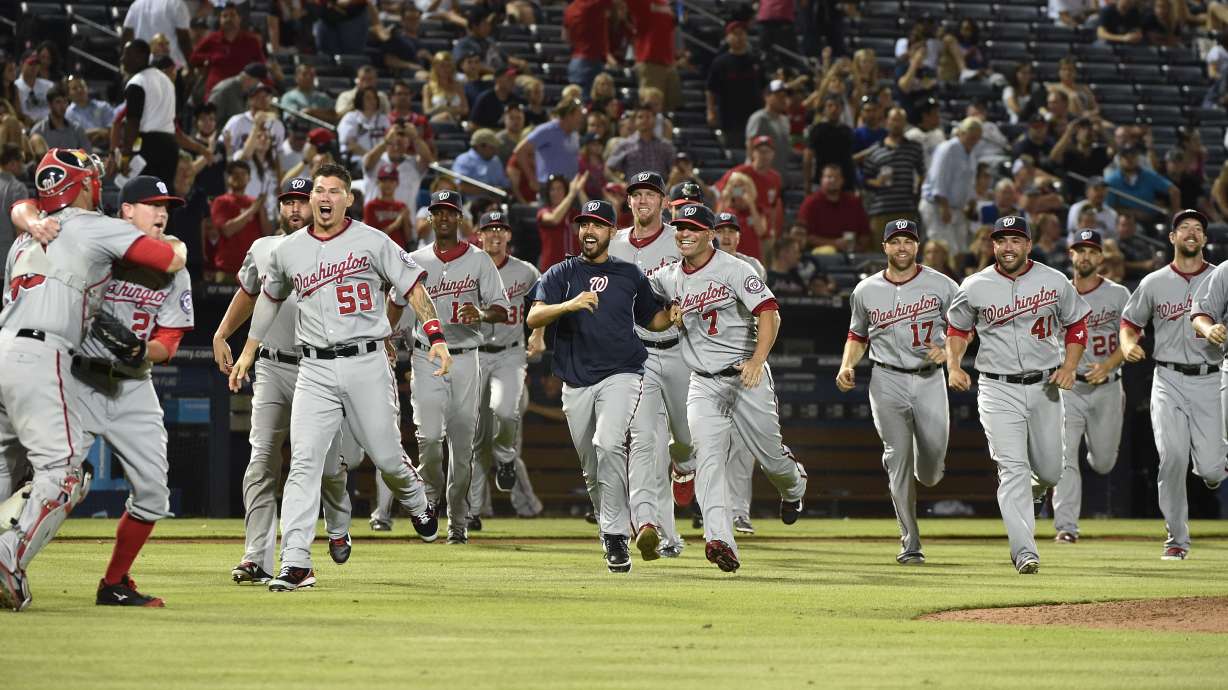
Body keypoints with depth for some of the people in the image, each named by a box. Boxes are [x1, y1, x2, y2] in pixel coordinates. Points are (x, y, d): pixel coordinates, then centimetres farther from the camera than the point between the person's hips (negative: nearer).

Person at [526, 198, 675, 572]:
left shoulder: (630, 275, 12)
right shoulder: (560, 274, 7)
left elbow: (655, 320, 22)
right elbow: (534, 317, -8)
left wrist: (676, 313, -1)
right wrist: (570, 304, -26)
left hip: (621, 376, -2)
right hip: (577, 383, 2)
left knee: (608, 444, -25)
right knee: (592, 469, 7)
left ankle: (616, 534, -22)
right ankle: (612, 532, 23)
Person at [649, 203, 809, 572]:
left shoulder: (733, 269, -9)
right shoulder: (666, 279, 7)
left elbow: (769, 312, -19)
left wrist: (757, 360, -32)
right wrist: (671, 316, 5)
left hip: (748, 377, -3)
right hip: (704, 385, 3)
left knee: (769, 454, 7)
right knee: (707, 456, -17)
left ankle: (793, 484, 46)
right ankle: (720, 541, -29)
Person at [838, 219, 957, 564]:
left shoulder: (941, 285, -1)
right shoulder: (866, 291, 4)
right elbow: (857, 336, 16)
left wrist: (947, 351, -11)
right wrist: (847, 366, -2)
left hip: (929, 378, 0)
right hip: (887, 380, 0)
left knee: (931, 472, -3)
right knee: (898, 455, -8)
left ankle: (927, 472, 38)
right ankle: (910, 543, -5)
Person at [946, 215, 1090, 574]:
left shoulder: (1055, 282, -1)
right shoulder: (974, 287, -2)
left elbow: (1076, 325, 11)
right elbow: (958, 327, 13)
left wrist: (1069, 366, -4)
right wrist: (953, 365, -4)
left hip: (1045, 387, 2)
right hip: (998, 391, -2)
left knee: (1050, 471, 9)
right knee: (1012, 468, -14)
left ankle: (1032, 491, 47)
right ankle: (1025, 552, -19)